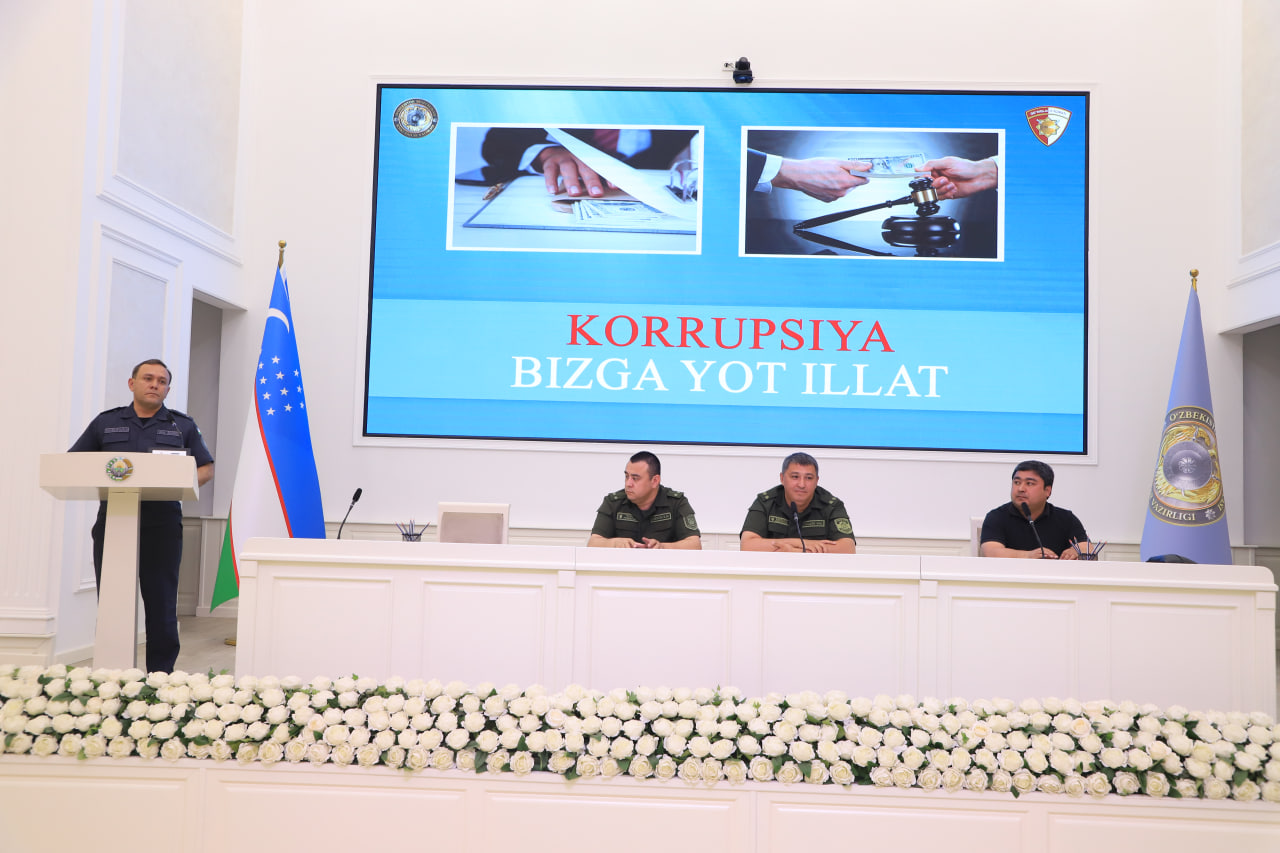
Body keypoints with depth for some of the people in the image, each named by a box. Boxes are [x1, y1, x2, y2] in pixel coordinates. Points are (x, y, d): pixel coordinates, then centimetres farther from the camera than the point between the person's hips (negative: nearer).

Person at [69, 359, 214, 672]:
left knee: (161, 604, -1)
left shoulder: (183, 426, 12)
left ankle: (160, 675, 6)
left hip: (162, 526, -1)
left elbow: (206, 469, 11)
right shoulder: (106, 422, 14)